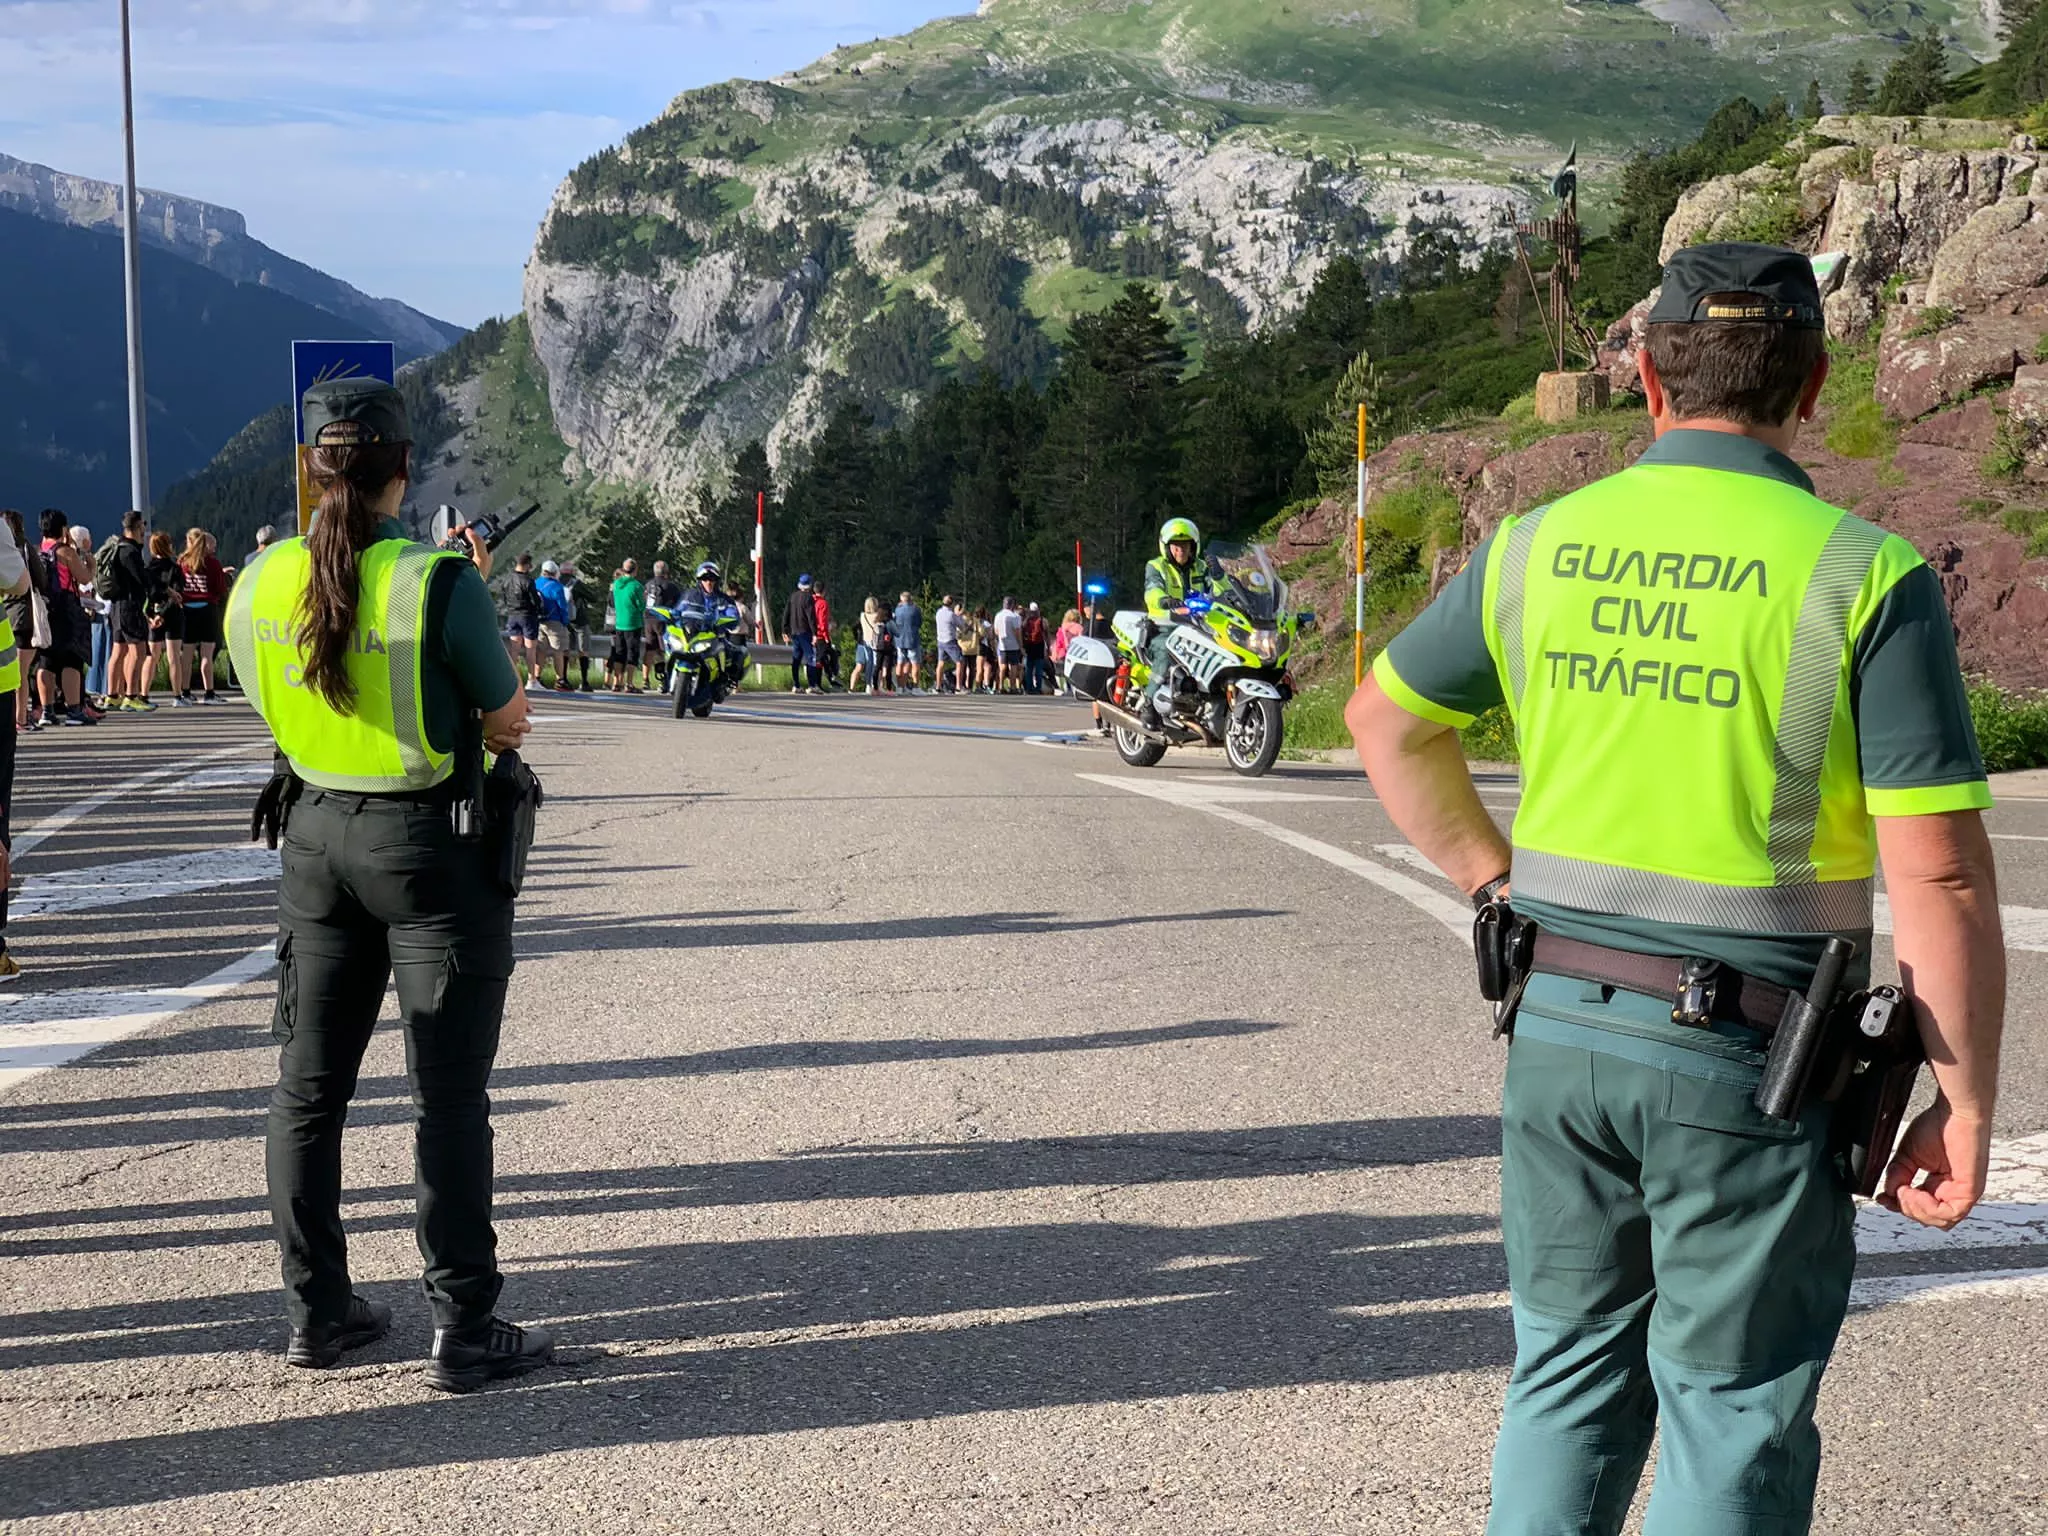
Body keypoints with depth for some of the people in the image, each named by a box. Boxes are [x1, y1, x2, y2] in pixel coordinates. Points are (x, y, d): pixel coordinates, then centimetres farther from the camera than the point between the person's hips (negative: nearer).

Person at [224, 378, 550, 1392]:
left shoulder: (261, 583, -2)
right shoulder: (439, 584, -17)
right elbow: (508, 722, -10)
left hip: (316, 836, 5)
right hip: (431, 844, -5)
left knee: (309, 1085, 15)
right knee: (448, 1097, 1)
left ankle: (316, 1310, 23)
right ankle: (464, 1334, 5)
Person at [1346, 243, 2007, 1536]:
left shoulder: (1539, 547, 1)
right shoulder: (1865, 576, -12)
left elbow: (1386, 719, 15)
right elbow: (1939, 873, -14)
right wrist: (1966, 1099, -5)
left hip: (1561, 1027, 4)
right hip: (1752, 1057, -4)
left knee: (1569, 1372, 20)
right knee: (1734, 1411, 10)